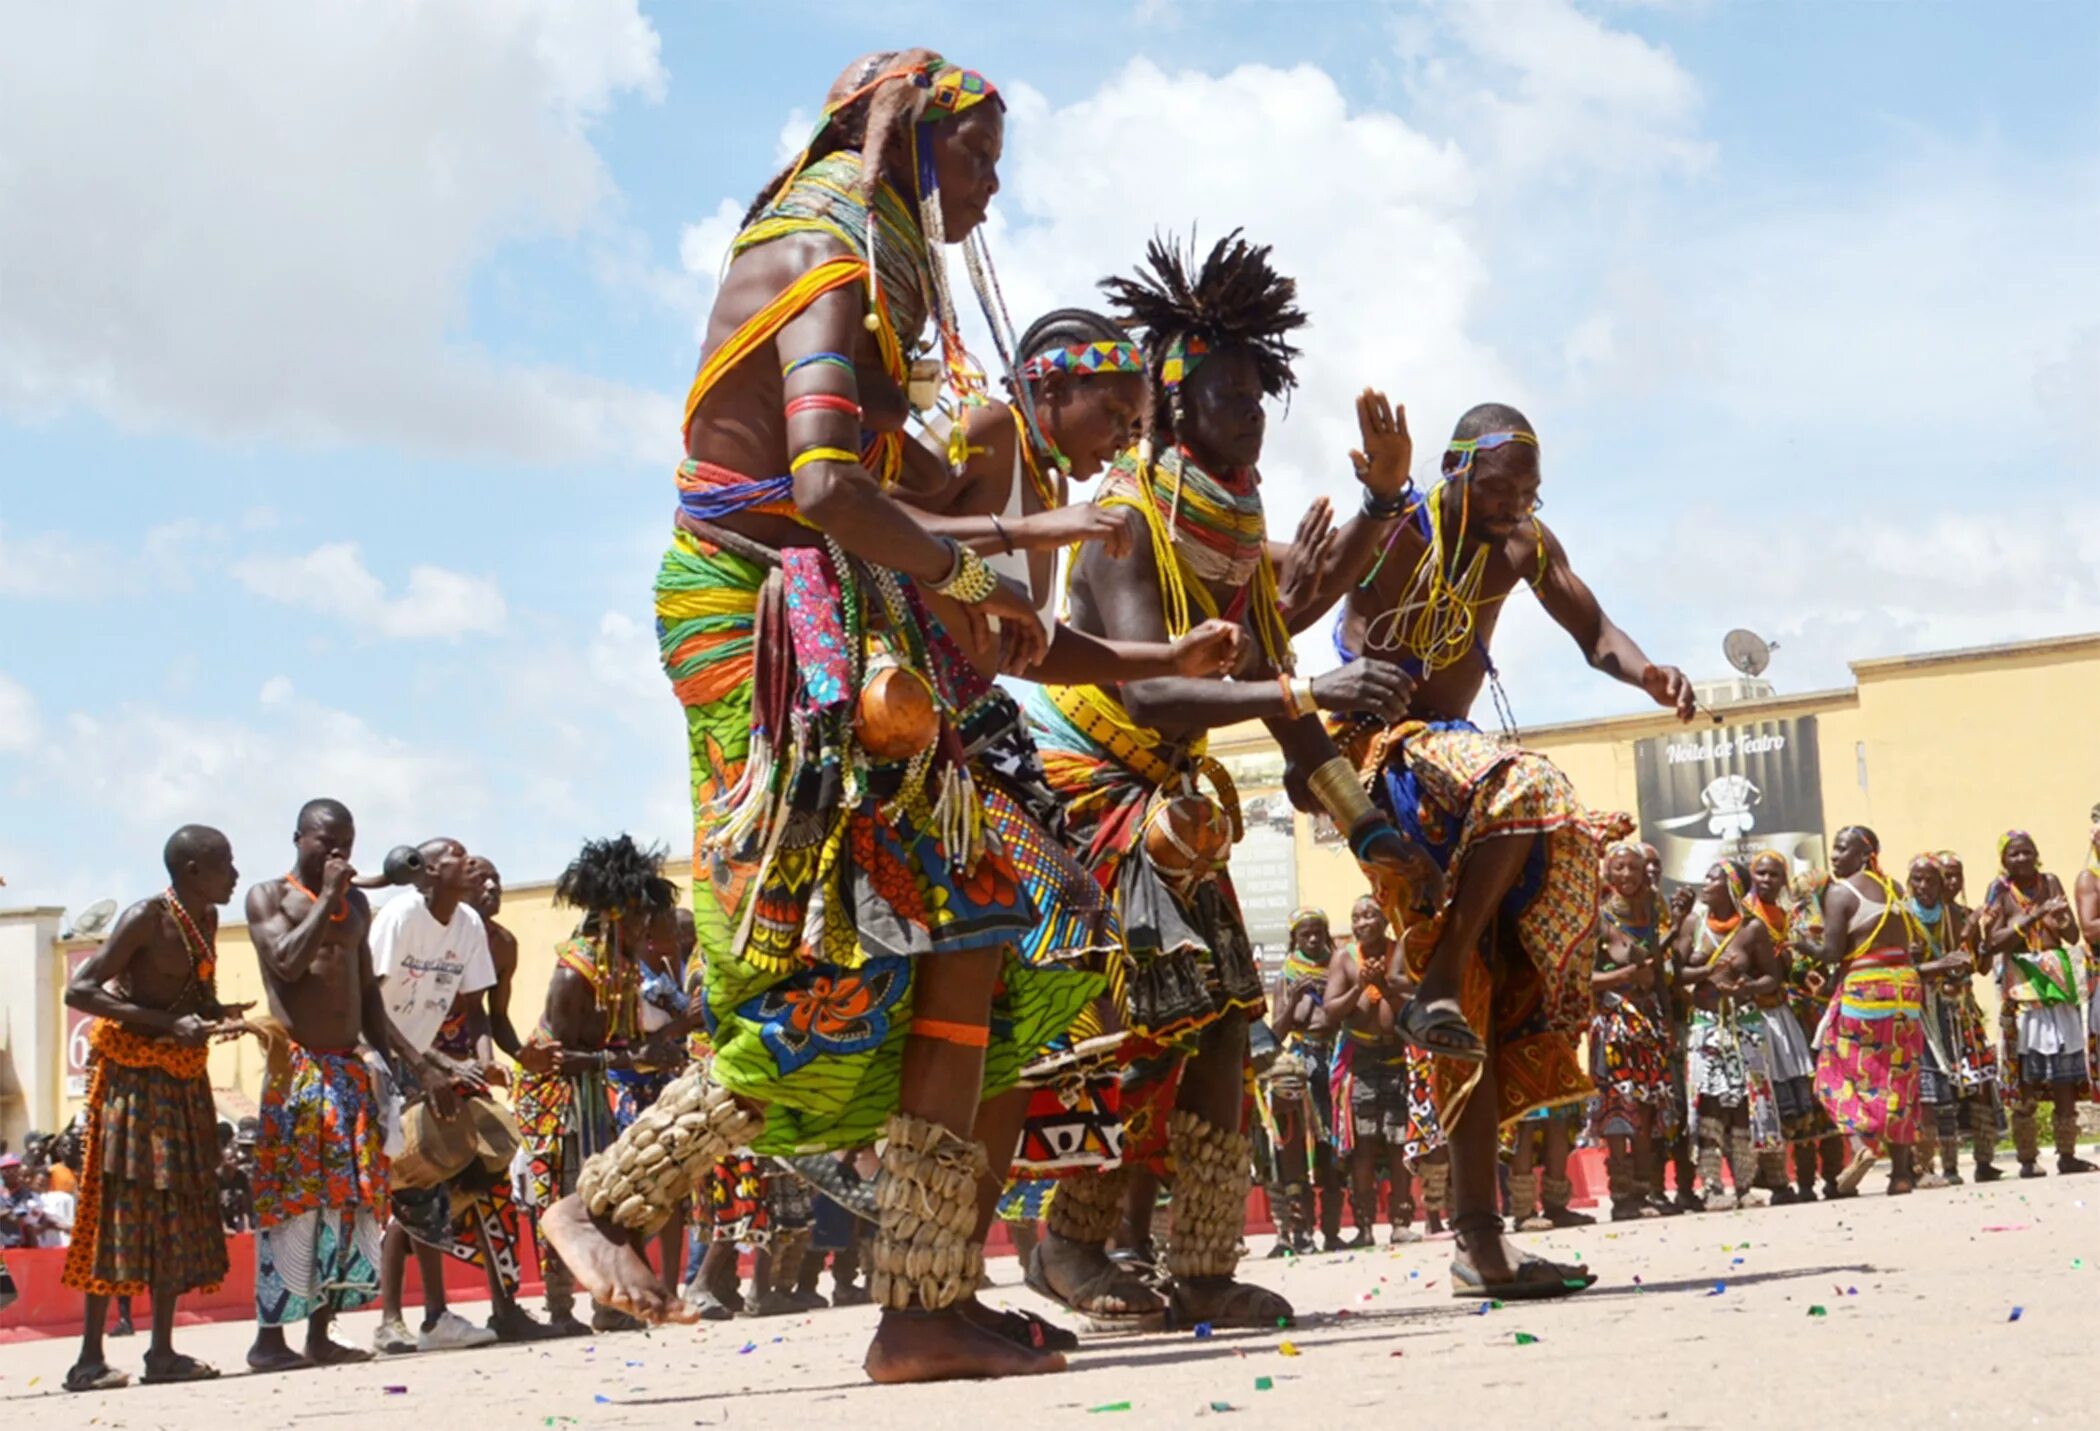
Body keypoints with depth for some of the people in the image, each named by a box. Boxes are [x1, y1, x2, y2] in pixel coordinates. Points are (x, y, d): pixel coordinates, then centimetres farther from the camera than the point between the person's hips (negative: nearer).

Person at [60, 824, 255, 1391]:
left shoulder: (206, 920, 10)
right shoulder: (146, 919, -14)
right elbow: (79, 990, -20)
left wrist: (219, 1017, -2)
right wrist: (168, 1023, -25)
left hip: (182, 1080, 8)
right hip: (132, 1076, -8)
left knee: (178, 1210, 8)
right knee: (122, 1206, -9)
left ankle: (163, 1350, 13)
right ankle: (89, 1358, -7)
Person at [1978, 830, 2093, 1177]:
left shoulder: (2050, 883, 8)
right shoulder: (2000, 891, -2)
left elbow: (2073, 936, 7)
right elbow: (1992, 943, -12)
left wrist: (2056, 918, -14)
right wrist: (2034, 917, -17)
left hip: (2058, 982, 4)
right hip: (2021, 988, -4)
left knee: (2066, 1077, 3)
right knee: (2025, 1077, -5)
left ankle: (2067, 1154, 8)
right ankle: (2028, 1159, -2)